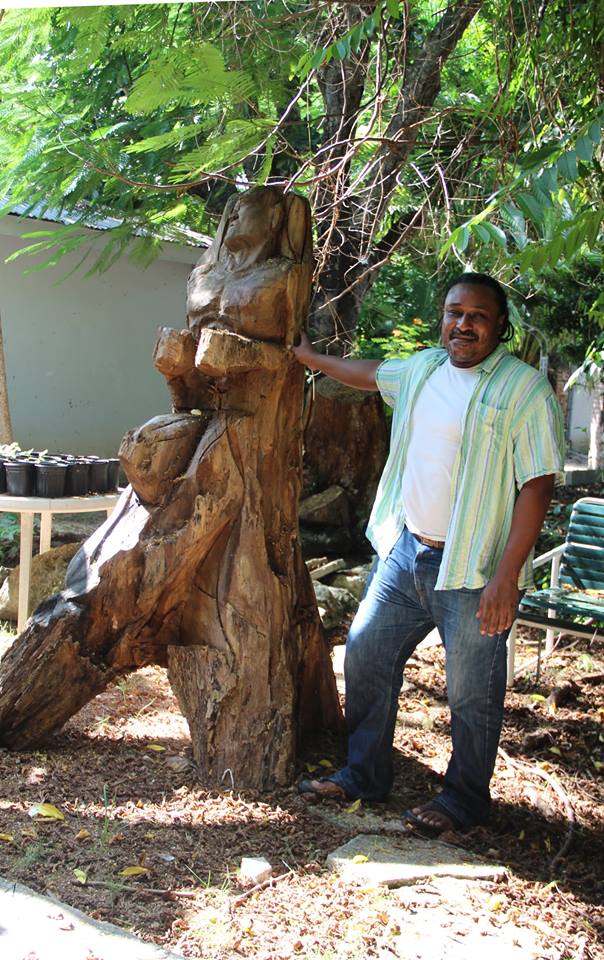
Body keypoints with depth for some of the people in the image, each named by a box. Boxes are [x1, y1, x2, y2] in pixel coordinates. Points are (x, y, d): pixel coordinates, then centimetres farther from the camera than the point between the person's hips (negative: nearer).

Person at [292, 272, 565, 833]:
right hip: (405, 553, 7)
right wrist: (309, 357, 41)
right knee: (365, 656, 13)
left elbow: (537, 486, -16)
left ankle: (465, 798, 26)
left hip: (473, 571, -7)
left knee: (472, 693, 4)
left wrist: (506, 578, -21)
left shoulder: (524, 389, -12)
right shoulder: (422, 368, 9)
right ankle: (363, 776, 31)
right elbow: (369, 374, 30)